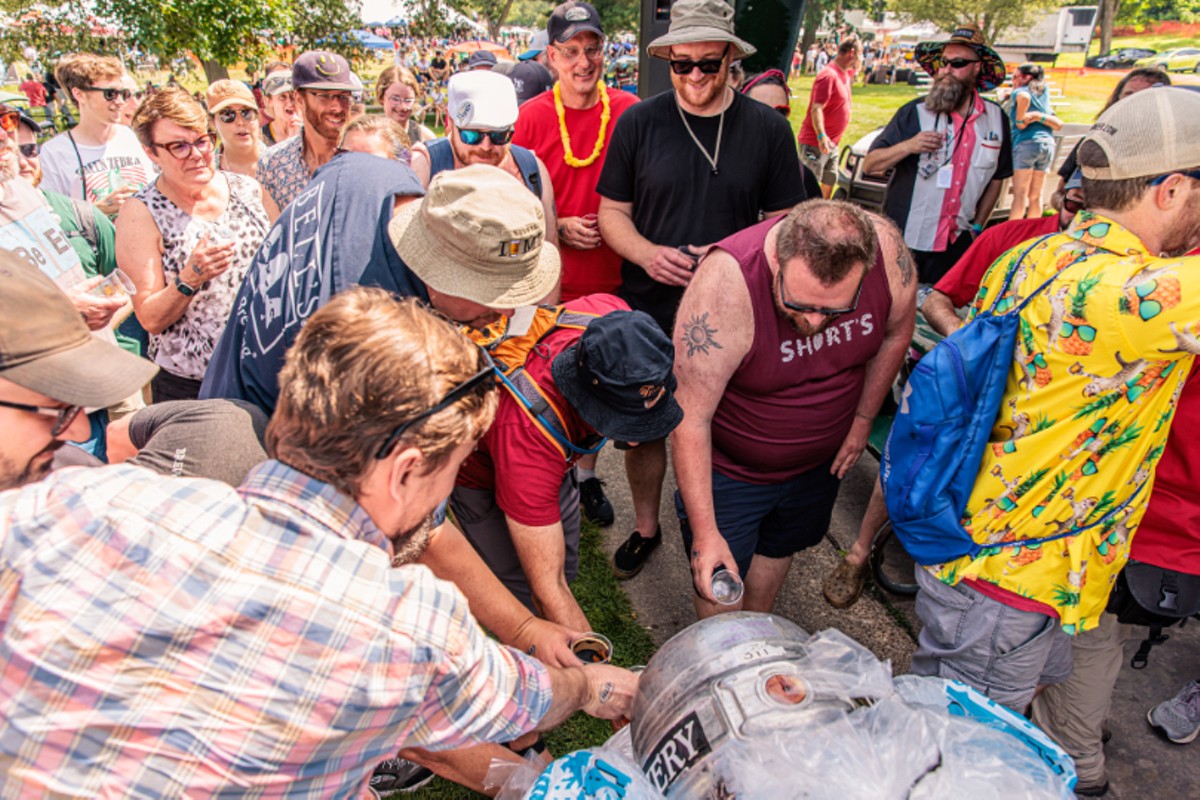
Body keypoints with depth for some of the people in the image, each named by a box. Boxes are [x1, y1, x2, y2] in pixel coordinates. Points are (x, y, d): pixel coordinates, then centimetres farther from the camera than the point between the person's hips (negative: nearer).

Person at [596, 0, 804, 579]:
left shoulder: (768, 129, 0)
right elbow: (612, 212, 5)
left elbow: (783, 221, 4)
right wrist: (647, 253, -16)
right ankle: (645, 527, 36)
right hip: (648, 312, 1)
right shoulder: (638, 123, 0)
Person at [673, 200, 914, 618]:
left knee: (777, 550, 27)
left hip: (820, 459, 5)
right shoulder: (725, 283, -38)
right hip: (729, 467, -4)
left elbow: (895, 332, -2)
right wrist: (704, 533, -30)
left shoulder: (887, 250, -25)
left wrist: (863, 420, 1)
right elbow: (690, 420, -32)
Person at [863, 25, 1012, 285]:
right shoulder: (914, 112, -4)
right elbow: (870, 165, -7)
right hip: (904, 241, -2)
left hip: (956, 245, 3)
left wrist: (977, 226, 11)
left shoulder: (996, 118, 5)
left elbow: (996, 178, 16)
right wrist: (908, 146, -23)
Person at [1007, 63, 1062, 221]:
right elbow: (1059, 124, 16)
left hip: (1026, 143, -6)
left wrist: (1019, 120, -11)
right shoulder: (1044, 94, 23)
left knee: (1020, 194, -11)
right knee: (1036, 196, 9)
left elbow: (1024, 97, -21)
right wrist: (1039, 116, 5)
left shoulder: (1019, 91, 4)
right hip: (1048, 144, 6)